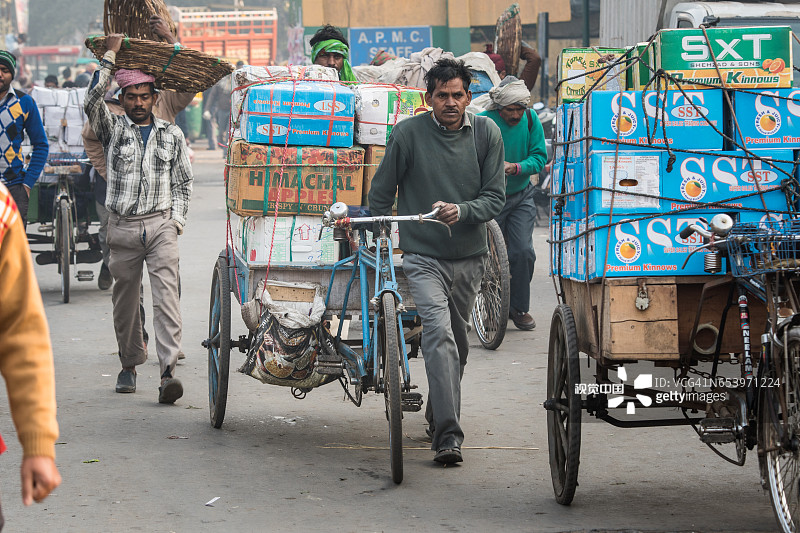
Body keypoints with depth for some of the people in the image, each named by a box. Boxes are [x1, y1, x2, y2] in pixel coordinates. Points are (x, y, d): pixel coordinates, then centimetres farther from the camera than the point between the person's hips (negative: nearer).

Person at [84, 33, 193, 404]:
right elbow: (92, 102, -11)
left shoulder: (172, 135, 13)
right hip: (123, 227, 1)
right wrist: (110, 58, -11)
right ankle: (129, 364, 24)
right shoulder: (112, 129, 8)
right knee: (125, 299, 7)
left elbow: (182, 182, 16)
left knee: (166, 294, -15)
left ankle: (168, 370, -24)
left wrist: (176, 221, 5)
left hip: (161, 224, -1)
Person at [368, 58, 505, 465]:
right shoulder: (408, 134, -6)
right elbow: (381, 194, 3)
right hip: (422, 255, -4)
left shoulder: (486, 133, 1)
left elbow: (495, 198, 0)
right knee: (439, 334, -20)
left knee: (457, 344, 15)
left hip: (469, 257, 4)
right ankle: (447, 433, -25)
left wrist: (461, 211, -19)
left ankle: (438, 417, 37)